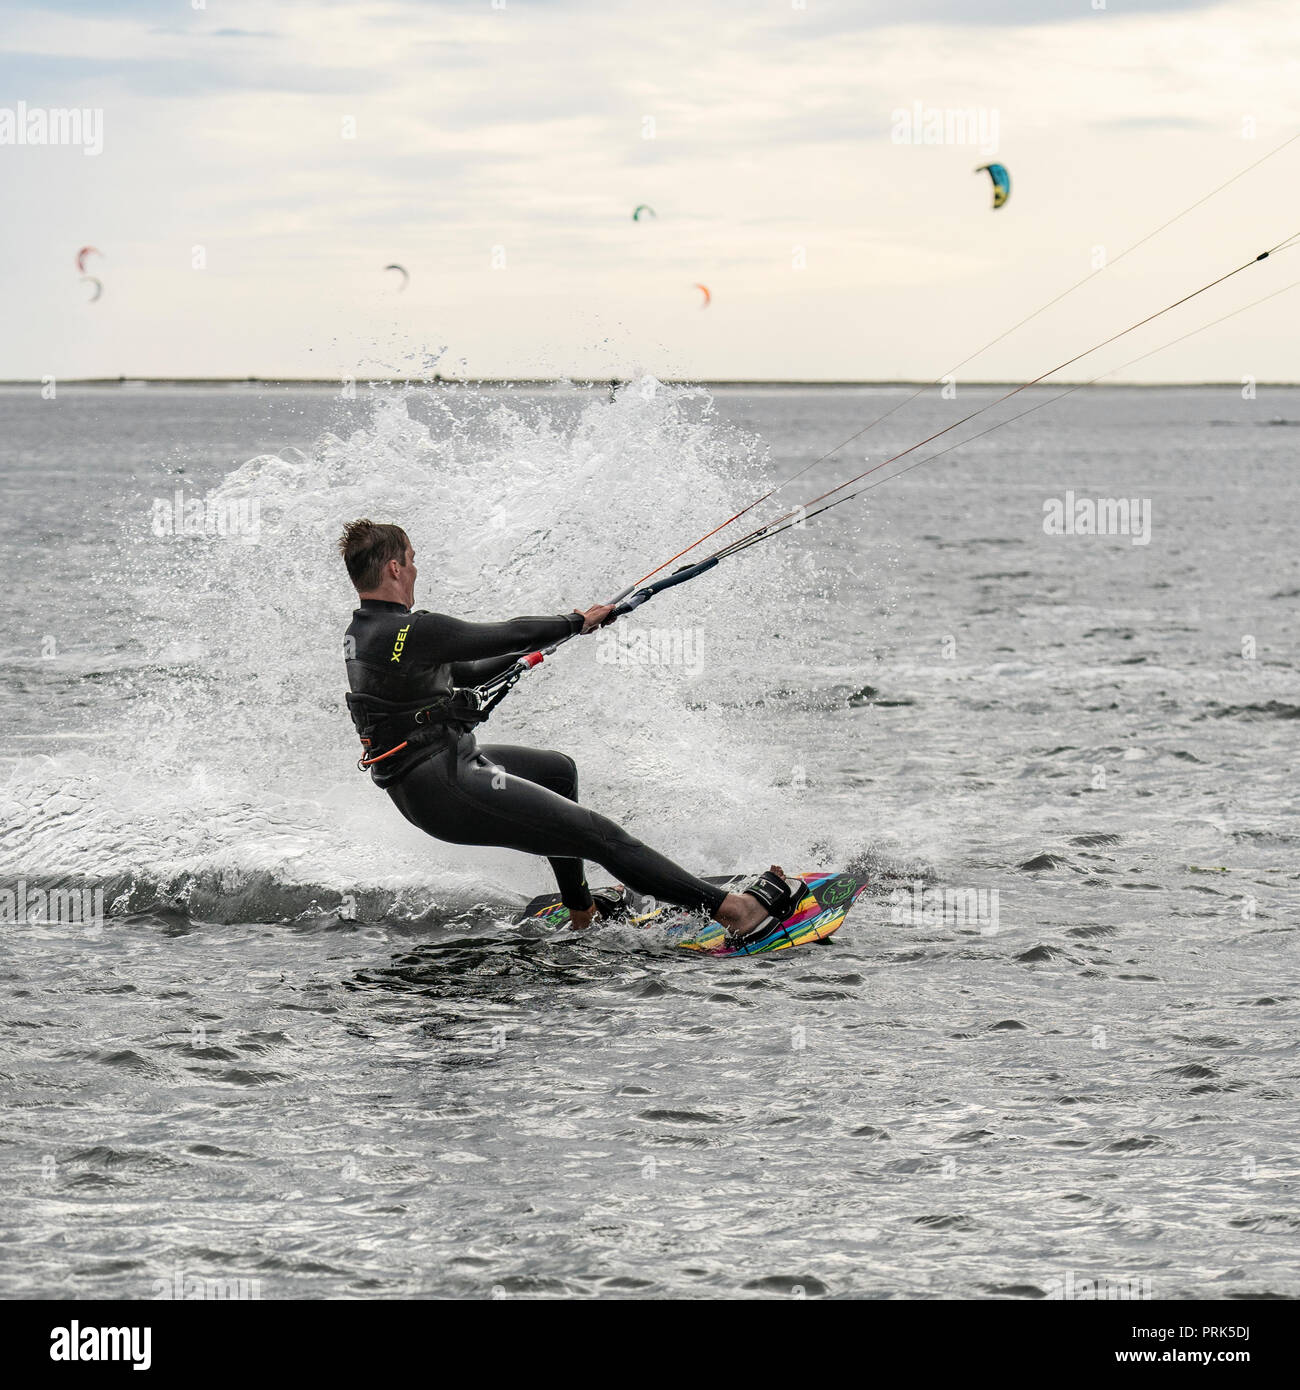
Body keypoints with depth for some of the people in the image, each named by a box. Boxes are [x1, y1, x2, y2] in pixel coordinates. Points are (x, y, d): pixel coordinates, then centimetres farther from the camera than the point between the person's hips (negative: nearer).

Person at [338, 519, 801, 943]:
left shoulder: (360, 635, 9)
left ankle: (580, 911, 39)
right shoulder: (412, 632, -23)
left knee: (559, 769, 30)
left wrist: (529, 650, 31)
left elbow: (463, 673, 21)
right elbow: (509, 635, -16)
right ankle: (733, 910, -16)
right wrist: (578, 621, 2)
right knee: (598, 834, -13)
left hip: (415, 784, 10)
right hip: (449, 790, -10)